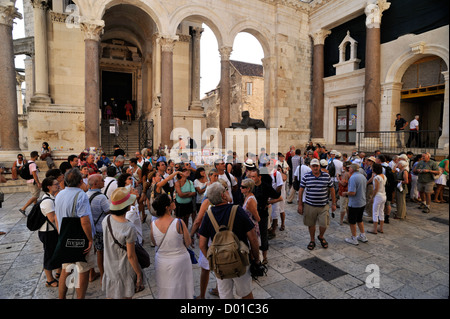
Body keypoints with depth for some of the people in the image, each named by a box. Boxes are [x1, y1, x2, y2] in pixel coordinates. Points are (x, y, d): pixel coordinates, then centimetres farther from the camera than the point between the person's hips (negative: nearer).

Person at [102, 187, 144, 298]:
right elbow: (131, 256, -21)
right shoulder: (129, 228, -29)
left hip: (109, 267, 6)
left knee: (110, 295, 24)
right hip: (124, 271, -6)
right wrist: (139, 274, -8)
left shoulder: (106, 220, -10)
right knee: (126, 296, 15)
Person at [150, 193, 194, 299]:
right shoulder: (179, 223, -26)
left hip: (161, 262, 3)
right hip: (179, 261, -3)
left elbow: (154, 243, 3)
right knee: (180, 290, 21)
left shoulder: (153, 224, -15)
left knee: (165, 291, 25)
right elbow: (188, 243, -13)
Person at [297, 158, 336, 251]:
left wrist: (333, 203, 7)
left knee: (324, 224, 2)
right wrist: (300, 205, -1)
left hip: (323, 206, 1)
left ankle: (321, 237, 34)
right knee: (311, 224, 10)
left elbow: (332, 190, 7)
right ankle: (312, 241, 33)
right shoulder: (306, 177, -4)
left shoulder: (326, 176, -1)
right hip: (309, 205, 0)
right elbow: (301, 190, 0)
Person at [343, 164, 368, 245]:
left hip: (354, 204, -8)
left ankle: (354, 239, 18)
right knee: (359, 220, 23)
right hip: (362, 202, 9)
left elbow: (352, 192, -28)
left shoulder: (353, 178, -23)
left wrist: (345, 193, -9)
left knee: (352, 221, 7)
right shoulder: (363, 176, 6)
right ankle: (363, 236, 33)